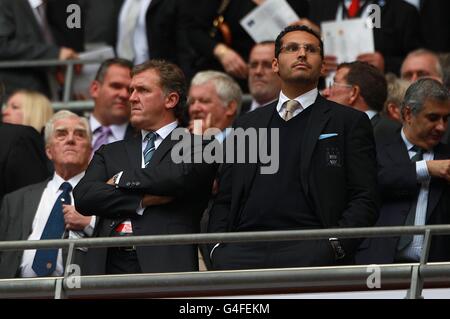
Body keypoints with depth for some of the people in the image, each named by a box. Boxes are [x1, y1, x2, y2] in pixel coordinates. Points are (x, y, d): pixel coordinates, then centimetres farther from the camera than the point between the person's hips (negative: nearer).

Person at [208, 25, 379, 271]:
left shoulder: (350, 122, 14)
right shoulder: (247, 125, 25)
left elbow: (364, 199, 5)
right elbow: (224, 200, 22)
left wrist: (334, 246, -11)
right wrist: (219, 247, 3)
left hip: (309, 249, -3)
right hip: (245, 248, 3)